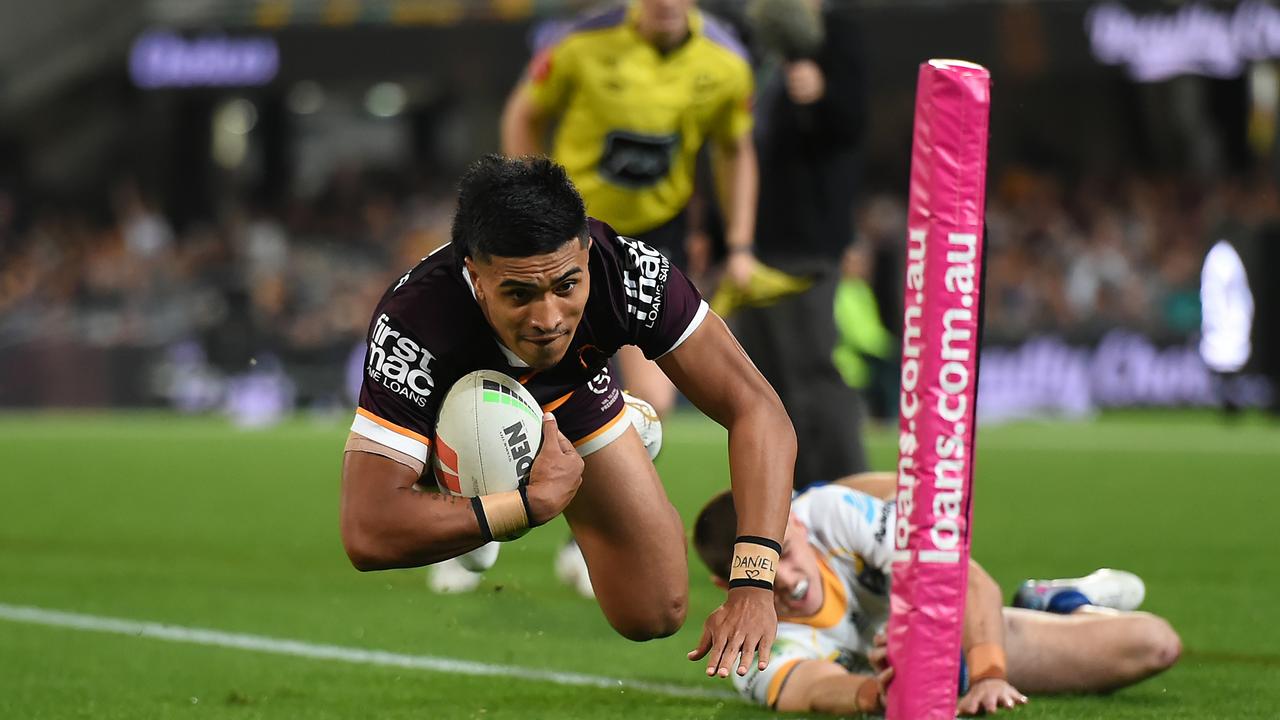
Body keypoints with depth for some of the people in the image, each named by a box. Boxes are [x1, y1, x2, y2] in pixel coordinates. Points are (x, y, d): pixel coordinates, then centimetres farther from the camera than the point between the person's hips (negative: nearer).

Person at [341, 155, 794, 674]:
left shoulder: (627, 272, -38)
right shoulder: (414, 324, -47)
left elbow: (757, 412, -33)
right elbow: (367, 534, -52)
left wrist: (753, 588, -45)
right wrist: (534, 501, -46)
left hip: (566, 397, 2)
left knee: (656, 617, -3)